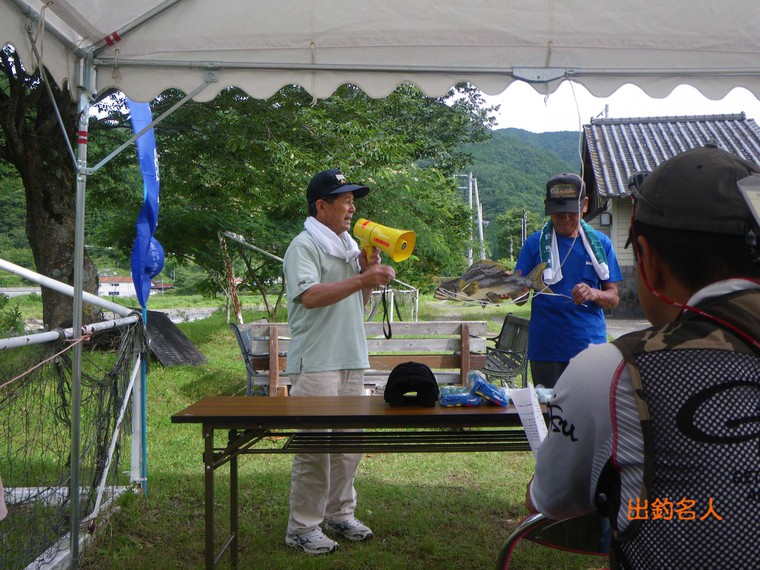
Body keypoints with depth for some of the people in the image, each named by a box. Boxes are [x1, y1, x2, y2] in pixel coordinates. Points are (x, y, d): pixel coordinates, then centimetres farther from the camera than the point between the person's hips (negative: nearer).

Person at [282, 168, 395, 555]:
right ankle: (303, 527, 6)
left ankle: (340, 514, 26)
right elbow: (311, 295, -22)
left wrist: (368, 272, 5)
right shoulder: (304, 246, -7)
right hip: (316, 364, -8)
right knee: (315, 447, -4)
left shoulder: (349, 246, 19)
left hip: (352, 361, 8)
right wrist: (362, 279, -21)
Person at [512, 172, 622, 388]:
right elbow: (520, 297, 0)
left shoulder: (600, 243, 7)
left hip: (591, 345, 1)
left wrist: (595, 294, -14)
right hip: (546, 349, -1)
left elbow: (613, 299, 8)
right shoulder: (535, 243, 2)